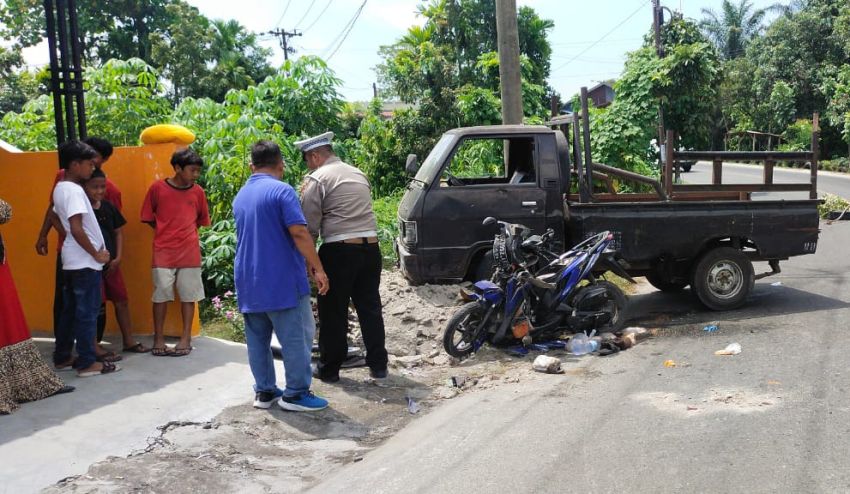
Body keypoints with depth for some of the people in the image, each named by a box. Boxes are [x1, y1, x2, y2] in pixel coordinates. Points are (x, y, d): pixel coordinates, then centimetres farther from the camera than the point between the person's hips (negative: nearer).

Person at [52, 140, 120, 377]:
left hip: (71, 259, 10)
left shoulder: (60, 188, 12)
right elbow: (77, 229, -24)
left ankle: (62, 357, 24)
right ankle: (87, 362, 2)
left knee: (70, 310, 16)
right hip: (85, 261, -10)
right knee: (87, 312, -3)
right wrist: (96, 254, -16)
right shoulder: (74, 190, -18)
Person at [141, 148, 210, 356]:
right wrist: (165, 232, 3)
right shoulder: (157, 188, -4)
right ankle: (158, 338, 11)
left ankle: (186, 338, 12)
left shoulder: (197, 191, 2)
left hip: (190, 251, 2)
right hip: (163, 251, -2)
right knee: (161, 294, 2)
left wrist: (187, 232, 8)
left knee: (188, 295, 5)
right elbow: (148, 217, 7)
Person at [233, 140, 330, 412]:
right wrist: (318, 269, -15)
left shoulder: (240, 196, 13)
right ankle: (296, 393, 4)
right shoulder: (281, 190, -10)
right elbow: (299, 233, -19)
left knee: (257, 338, 13)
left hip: (248, 281, 7)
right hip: (282, 280, -7)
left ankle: (264, 391, 19)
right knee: (296, 338, 1)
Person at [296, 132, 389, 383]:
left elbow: (310, 225, -9)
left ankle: (329, 368, 15)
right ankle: (378, 365, 19)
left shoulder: (316, 179, -6)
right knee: (370, 308, 14)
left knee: (333, 312, 5)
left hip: (339, 250, -6)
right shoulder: (358, 173, 16)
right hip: (370, 247, 6)